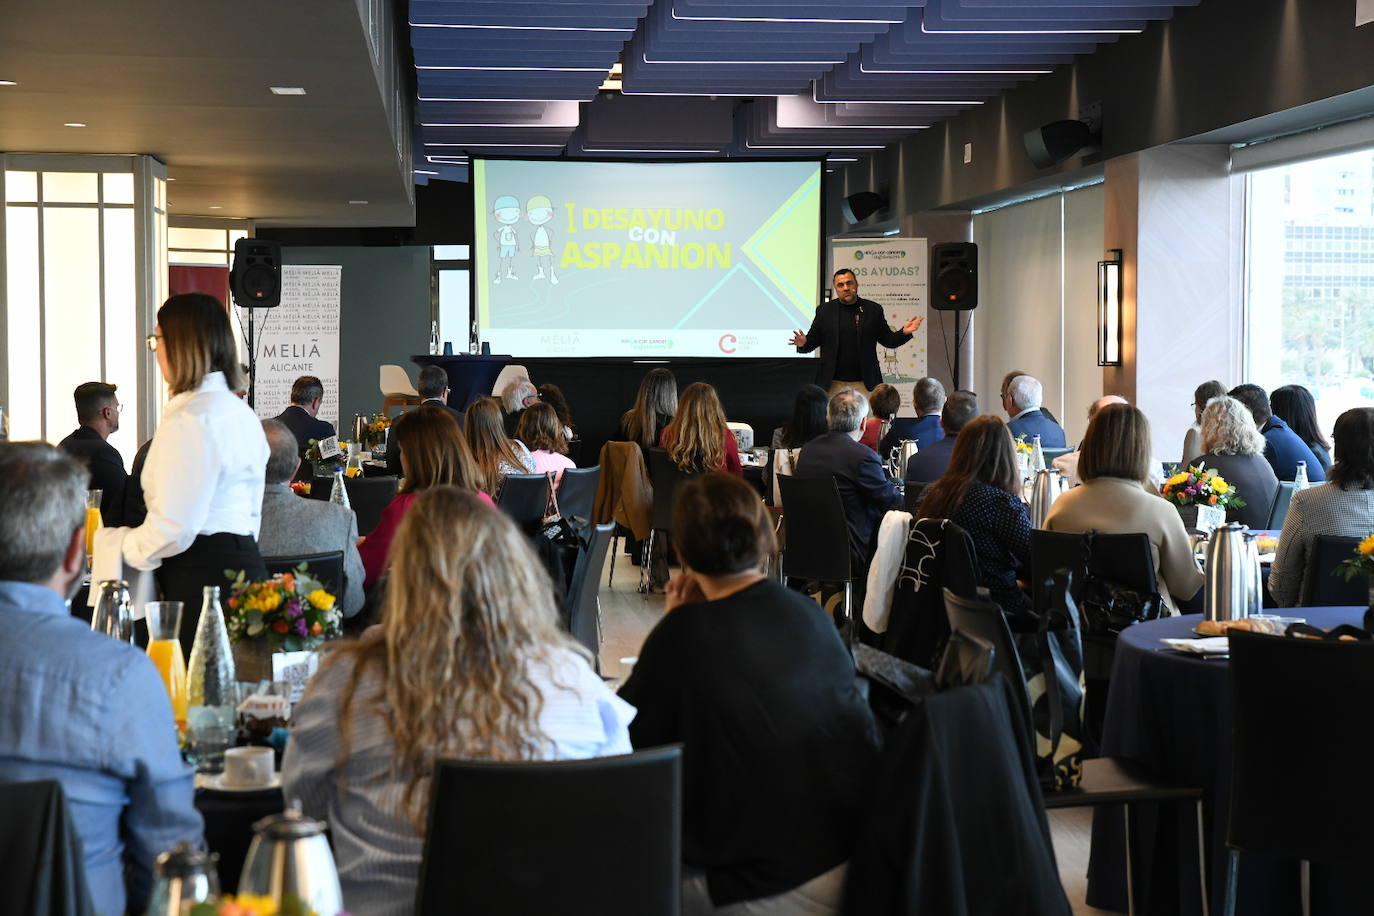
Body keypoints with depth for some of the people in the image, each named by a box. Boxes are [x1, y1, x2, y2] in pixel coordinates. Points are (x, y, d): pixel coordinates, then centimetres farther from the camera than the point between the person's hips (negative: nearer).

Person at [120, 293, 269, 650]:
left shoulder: (189, 419, -14)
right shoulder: (242, 413, 17)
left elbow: (173, 528, -17)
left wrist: (120, 546, 0)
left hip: (202, 575, -10)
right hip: (243, 563, 10)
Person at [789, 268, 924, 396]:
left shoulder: (873, 309, 6)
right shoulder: (825, 310, 7)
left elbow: (888, 340, 9)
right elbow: (813, 340, 9)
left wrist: (904, 333, -10)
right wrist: (803, 343, -13)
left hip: (864, 384, 0)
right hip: (833, 384, 0)